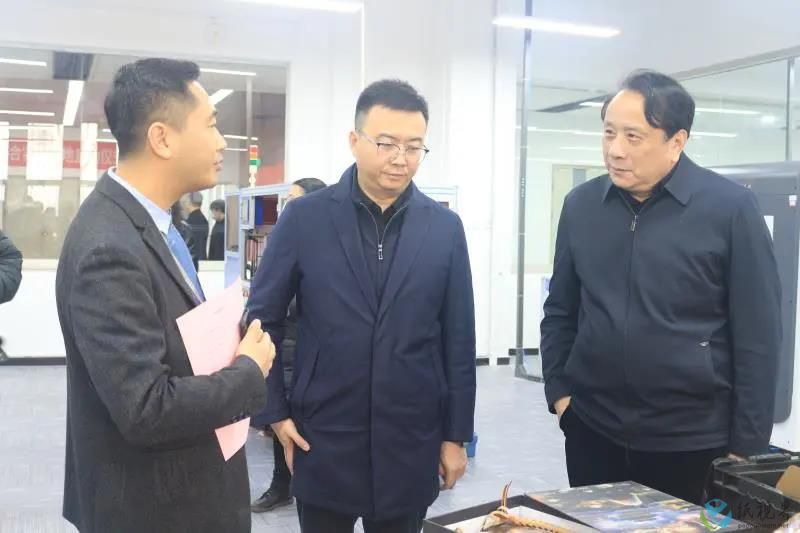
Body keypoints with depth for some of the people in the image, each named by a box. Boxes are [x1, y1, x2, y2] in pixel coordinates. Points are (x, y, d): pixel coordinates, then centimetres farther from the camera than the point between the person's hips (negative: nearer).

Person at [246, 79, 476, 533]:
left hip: (411, 444, 1)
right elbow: (262, 318, 2)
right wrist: (275, 411, -1)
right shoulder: (305, 217, -4)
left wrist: (456, 434, 3)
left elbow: (459, 340, 3)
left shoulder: (445, 228, 0)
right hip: (322, 441, -1)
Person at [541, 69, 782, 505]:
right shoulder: (580, 204, 2)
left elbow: (757, 334, -7)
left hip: (692, 439, -3)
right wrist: (558, 390, 3)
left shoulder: (730, 208, -9)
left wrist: (747, 444, -7)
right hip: (591, 429, 3)